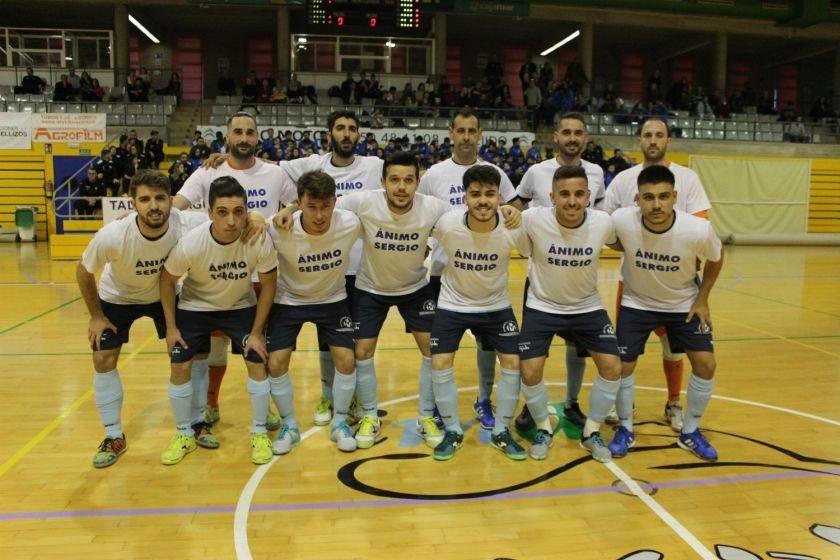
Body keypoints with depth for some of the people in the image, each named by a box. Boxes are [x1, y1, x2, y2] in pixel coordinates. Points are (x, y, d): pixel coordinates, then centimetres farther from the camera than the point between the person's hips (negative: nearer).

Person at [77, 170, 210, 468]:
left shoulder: (188, 225, -35)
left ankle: (196, 423, 16)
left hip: (164, 295, 1)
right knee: (103, 360, -4)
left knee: (197, 349, -4)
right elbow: (83, 271, -15)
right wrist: (96, 316, -8)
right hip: (117, 298, -1)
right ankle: (114, 437, 15)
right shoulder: (113, 236, -36)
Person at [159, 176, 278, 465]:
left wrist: (256, 332, -12)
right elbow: (167, 281, -11)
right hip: (195, 307, 0)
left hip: (241, 307, 0)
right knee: (179, 367, -2)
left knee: (257, 363, -9)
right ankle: (184, 435, 21)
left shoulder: (259, 242, -30)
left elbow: (268, 284, -14)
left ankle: (259, 433, 12)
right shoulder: (190, 244, -31)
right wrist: (171, 327, -7)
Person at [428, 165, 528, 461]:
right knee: (440, 364, -8)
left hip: (496, 305, 1)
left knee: (513, 363, -4)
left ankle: (501, 431, 18)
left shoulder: (513, 228, -23)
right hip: (452, 304, -1)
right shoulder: (447, 223, -25)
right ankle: (453, 431, 15)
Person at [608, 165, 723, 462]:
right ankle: (625, 430, 20)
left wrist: (702, 299, -3)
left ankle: (690, 432, 19)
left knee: (705, 364, -3)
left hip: (684, 304, 1)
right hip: (637, 303, 0)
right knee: (623, 365, -4)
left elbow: (716, 258, -5)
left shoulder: (698, 229, -28)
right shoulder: (621, 221, -31)